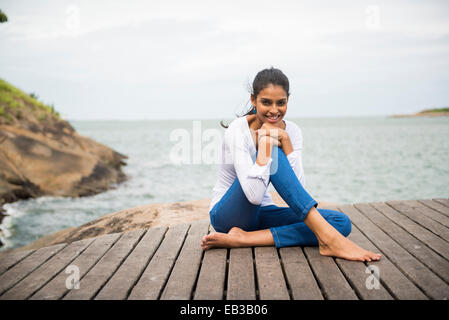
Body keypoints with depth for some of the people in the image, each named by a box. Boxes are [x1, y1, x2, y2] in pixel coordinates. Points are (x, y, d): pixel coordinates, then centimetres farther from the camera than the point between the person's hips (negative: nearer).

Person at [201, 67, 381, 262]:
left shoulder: (292, 131, -1)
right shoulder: (238, 130, -18)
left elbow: (297, 188, -14)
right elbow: (254, 195, -29)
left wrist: (285, 140, -20)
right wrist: (265, 143, -30)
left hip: (260, 214, 6)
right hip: (228, 215, -6)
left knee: (341, 222, -16)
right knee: (274, 156, -30)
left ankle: (243, 239, -25)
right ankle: (327, 238, -34)